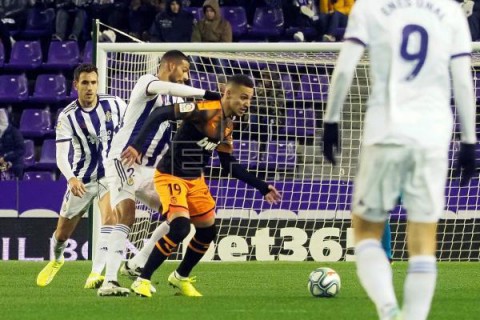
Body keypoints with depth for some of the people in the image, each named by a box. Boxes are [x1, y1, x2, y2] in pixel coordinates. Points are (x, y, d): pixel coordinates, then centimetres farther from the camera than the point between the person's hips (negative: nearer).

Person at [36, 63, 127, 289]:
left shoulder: (114, 104, -9)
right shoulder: (67, 116, -16)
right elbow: (61, 156, -24)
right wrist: (71, 178, -42)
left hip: (110, 174, 0)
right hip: (82, 181, 0)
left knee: (110, 219, -27)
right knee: (62, 234, 12)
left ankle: (95, 275, -30)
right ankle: (56, 259, 48)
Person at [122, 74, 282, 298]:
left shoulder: (227, 125, 5)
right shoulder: (206, 111, -22)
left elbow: (230, 165, 15)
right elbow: (160, 115, -27)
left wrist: (262, 187, 14)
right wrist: (137, 145, -35)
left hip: (195, 179, 9)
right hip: (171, 176, -9)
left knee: (208, 231, 14)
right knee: (180, 227, -25)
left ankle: (181, 277, 36)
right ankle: (142, 280, -12)